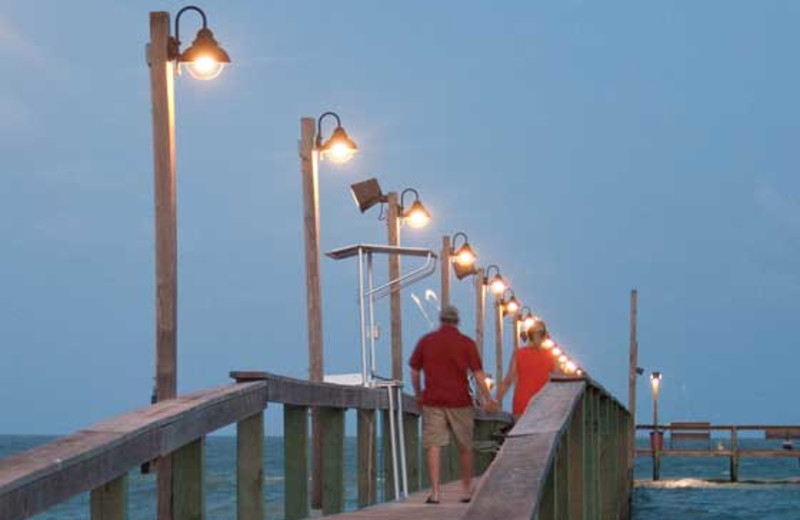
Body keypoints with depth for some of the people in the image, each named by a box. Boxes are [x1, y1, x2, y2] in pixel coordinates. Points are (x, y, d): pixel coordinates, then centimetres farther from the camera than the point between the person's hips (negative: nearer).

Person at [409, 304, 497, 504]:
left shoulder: (425, 341, 4)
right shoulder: (466, 343, 0)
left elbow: (414, 371, 8)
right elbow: (478, 373, -4)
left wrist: (418, 394, 22)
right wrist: (487, 399, 4)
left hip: (432, 401, 0)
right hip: (460, 401, 0)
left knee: (433, 446, -2)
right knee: (465, 447, 13)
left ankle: (435, 490, -12)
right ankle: (466, 489, 21)